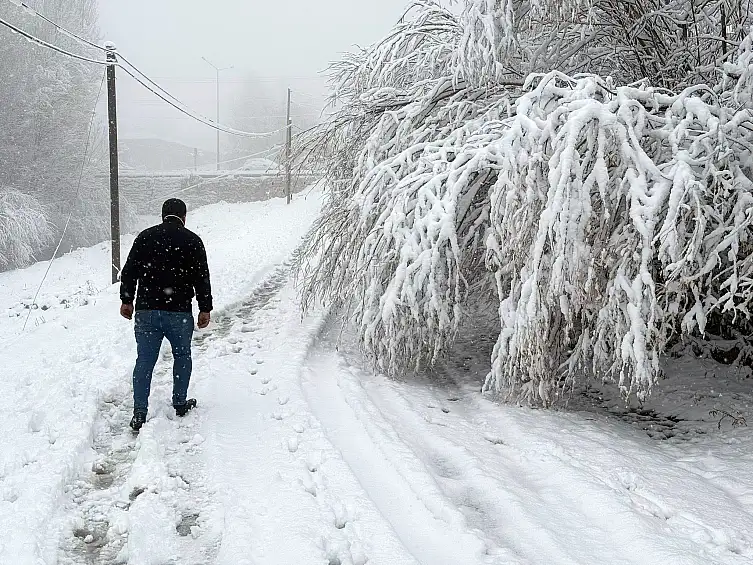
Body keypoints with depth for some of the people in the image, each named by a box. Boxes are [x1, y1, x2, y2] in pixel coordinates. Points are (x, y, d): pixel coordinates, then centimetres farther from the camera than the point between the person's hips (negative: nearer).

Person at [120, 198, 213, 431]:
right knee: (182, 357, 17)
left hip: (146, 310, 2)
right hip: (179, 311, -2)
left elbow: (129, 271, 7)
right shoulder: (192, 240, -1)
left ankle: (139, 414, 3)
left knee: (144, 361, 5)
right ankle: (180, 403, 26)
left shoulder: (145, 237, 7)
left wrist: (126, 301, 15)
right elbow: (202, 278, -2)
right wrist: (205, 309, 4)